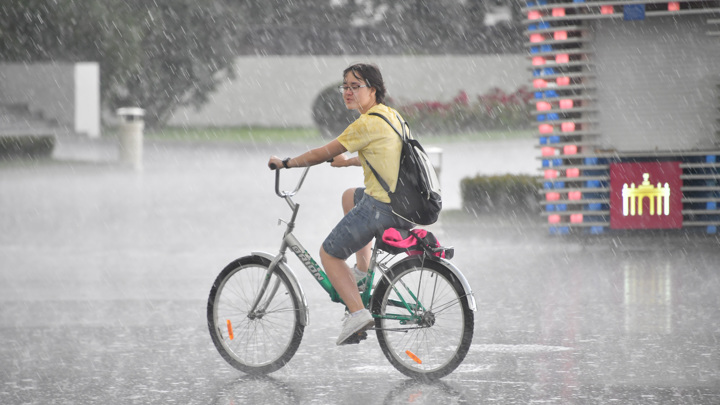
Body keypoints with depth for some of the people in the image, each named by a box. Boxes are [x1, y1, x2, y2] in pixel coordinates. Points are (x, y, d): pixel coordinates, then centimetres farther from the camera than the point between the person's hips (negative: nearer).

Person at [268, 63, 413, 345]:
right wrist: (348, 161, 44)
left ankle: (357, 312, -7)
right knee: (350, 196, 37)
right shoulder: (391, 115, 13)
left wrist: (286, 163, 4)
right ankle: (362, 271, 31)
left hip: (381, 207, -9)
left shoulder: (368, 123, -15)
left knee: (329, 254, 6)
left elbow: (323, 154, -10)